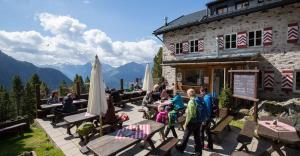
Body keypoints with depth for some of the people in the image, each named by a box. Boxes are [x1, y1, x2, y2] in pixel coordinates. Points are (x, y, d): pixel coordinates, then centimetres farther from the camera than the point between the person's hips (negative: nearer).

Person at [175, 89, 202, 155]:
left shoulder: (191, 102, -22)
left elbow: (189, 114, -23)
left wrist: (186, 123, -13)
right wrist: (200, 120, 15)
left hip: (192, 122, -7)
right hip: (198, 121, 7)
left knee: (186, 136, 12)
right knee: (197, 136, 18)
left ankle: (181, 147, 31)